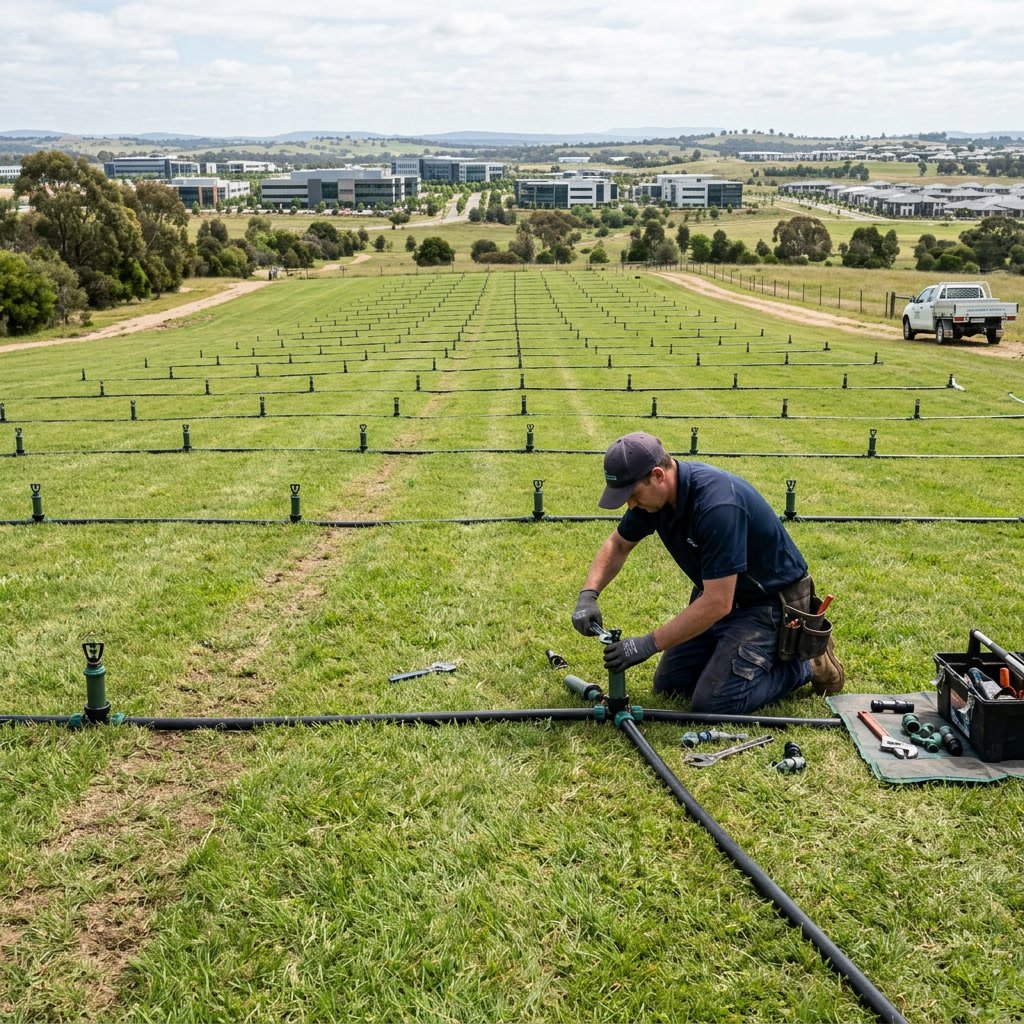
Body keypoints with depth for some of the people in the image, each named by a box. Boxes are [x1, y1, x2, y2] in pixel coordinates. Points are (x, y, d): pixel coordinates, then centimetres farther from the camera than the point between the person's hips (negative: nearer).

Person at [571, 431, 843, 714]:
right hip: (719, 592, 8)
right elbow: (617, 545, 8)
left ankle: (805, 662, 4)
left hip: (768, 602, -8)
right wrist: (588, 595, -9)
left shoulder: (717, 504, -35)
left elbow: (717, 603, -34)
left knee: (713, 702, -16)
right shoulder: (654, 491, -10)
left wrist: (649, 644, -28)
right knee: (669, 685, 6)